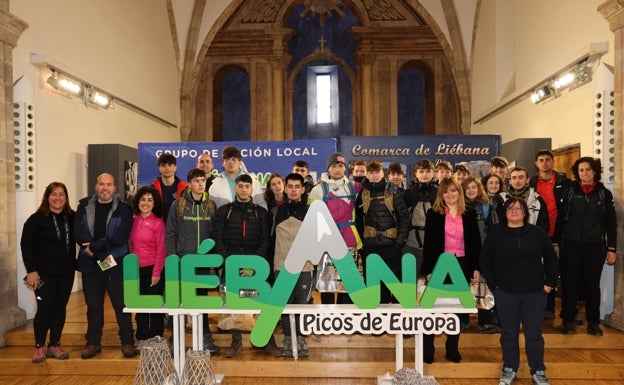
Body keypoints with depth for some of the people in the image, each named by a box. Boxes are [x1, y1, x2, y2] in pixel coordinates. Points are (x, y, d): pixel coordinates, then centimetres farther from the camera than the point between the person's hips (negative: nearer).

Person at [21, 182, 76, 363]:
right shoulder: (37, 219, -6)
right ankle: (39, 347, 16)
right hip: (45, 273, -4)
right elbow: (26, 245, -7)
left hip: (66, 272, 4)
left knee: (60, 308, 8)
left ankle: (55, 345, 20)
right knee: (44, 309, -1)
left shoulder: (72, 218, 4)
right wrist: (31, 270, -13)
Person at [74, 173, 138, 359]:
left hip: (116, 264, -3)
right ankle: (93, 343, 27)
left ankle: (128, 342, 15)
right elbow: (78, 232, -4)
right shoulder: (84, 206, 6)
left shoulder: (123, 209, -3)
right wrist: (101, 252, -17)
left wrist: (94, 246, -18)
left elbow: (120, 237, -13)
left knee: (122, 304, 3)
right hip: (90, 264, 3)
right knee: (93, 305, 14)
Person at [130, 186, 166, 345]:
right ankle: (142, 339, 25)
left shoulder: (158, 223, -8)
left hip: (153, 270, -4)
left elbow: (161, 250, -9)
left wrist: (156, 272, -12)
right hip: (136, 269, 5)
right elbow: (131, 245, 12)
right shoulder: (133, 221, 5)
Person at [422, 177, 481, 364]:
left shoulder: (470, 214, 6)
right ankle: (427, 350, 12)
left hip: (462, 266, 3)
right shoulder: (434, 214, -1)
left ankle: (452, 348, 24)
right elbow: (428, 244, -3)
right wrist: (429, 270, -8)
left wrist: (476, 267, 2)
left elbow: (475, 243, 8)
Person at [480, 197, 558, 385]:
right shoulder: (495, 233, -2)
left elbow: (551, 258, 8)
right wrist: (493, 285, -2)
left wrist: (550, 283, 3)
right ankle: (509, 370, 23)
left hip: (534, 292, 1)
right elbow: (485, 260, 2)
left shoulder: (537, 233, 0)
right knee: (509, 333, 10)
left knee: (534, 333, 7)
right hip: (505, 292, 0)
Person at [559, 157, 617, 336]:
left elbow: (611, 223, 7)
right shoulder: (569, 192, 2)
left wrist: (611, 248, 2)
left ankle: (593, 322, 21)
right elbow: (560, 219, 1)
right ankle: (568, 321, 16)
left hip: (595, 247, 1)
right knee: (569, 284, 4)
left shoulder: (604, 193, 5)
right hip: (571, 246, -1)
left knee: (592, 284, 9)